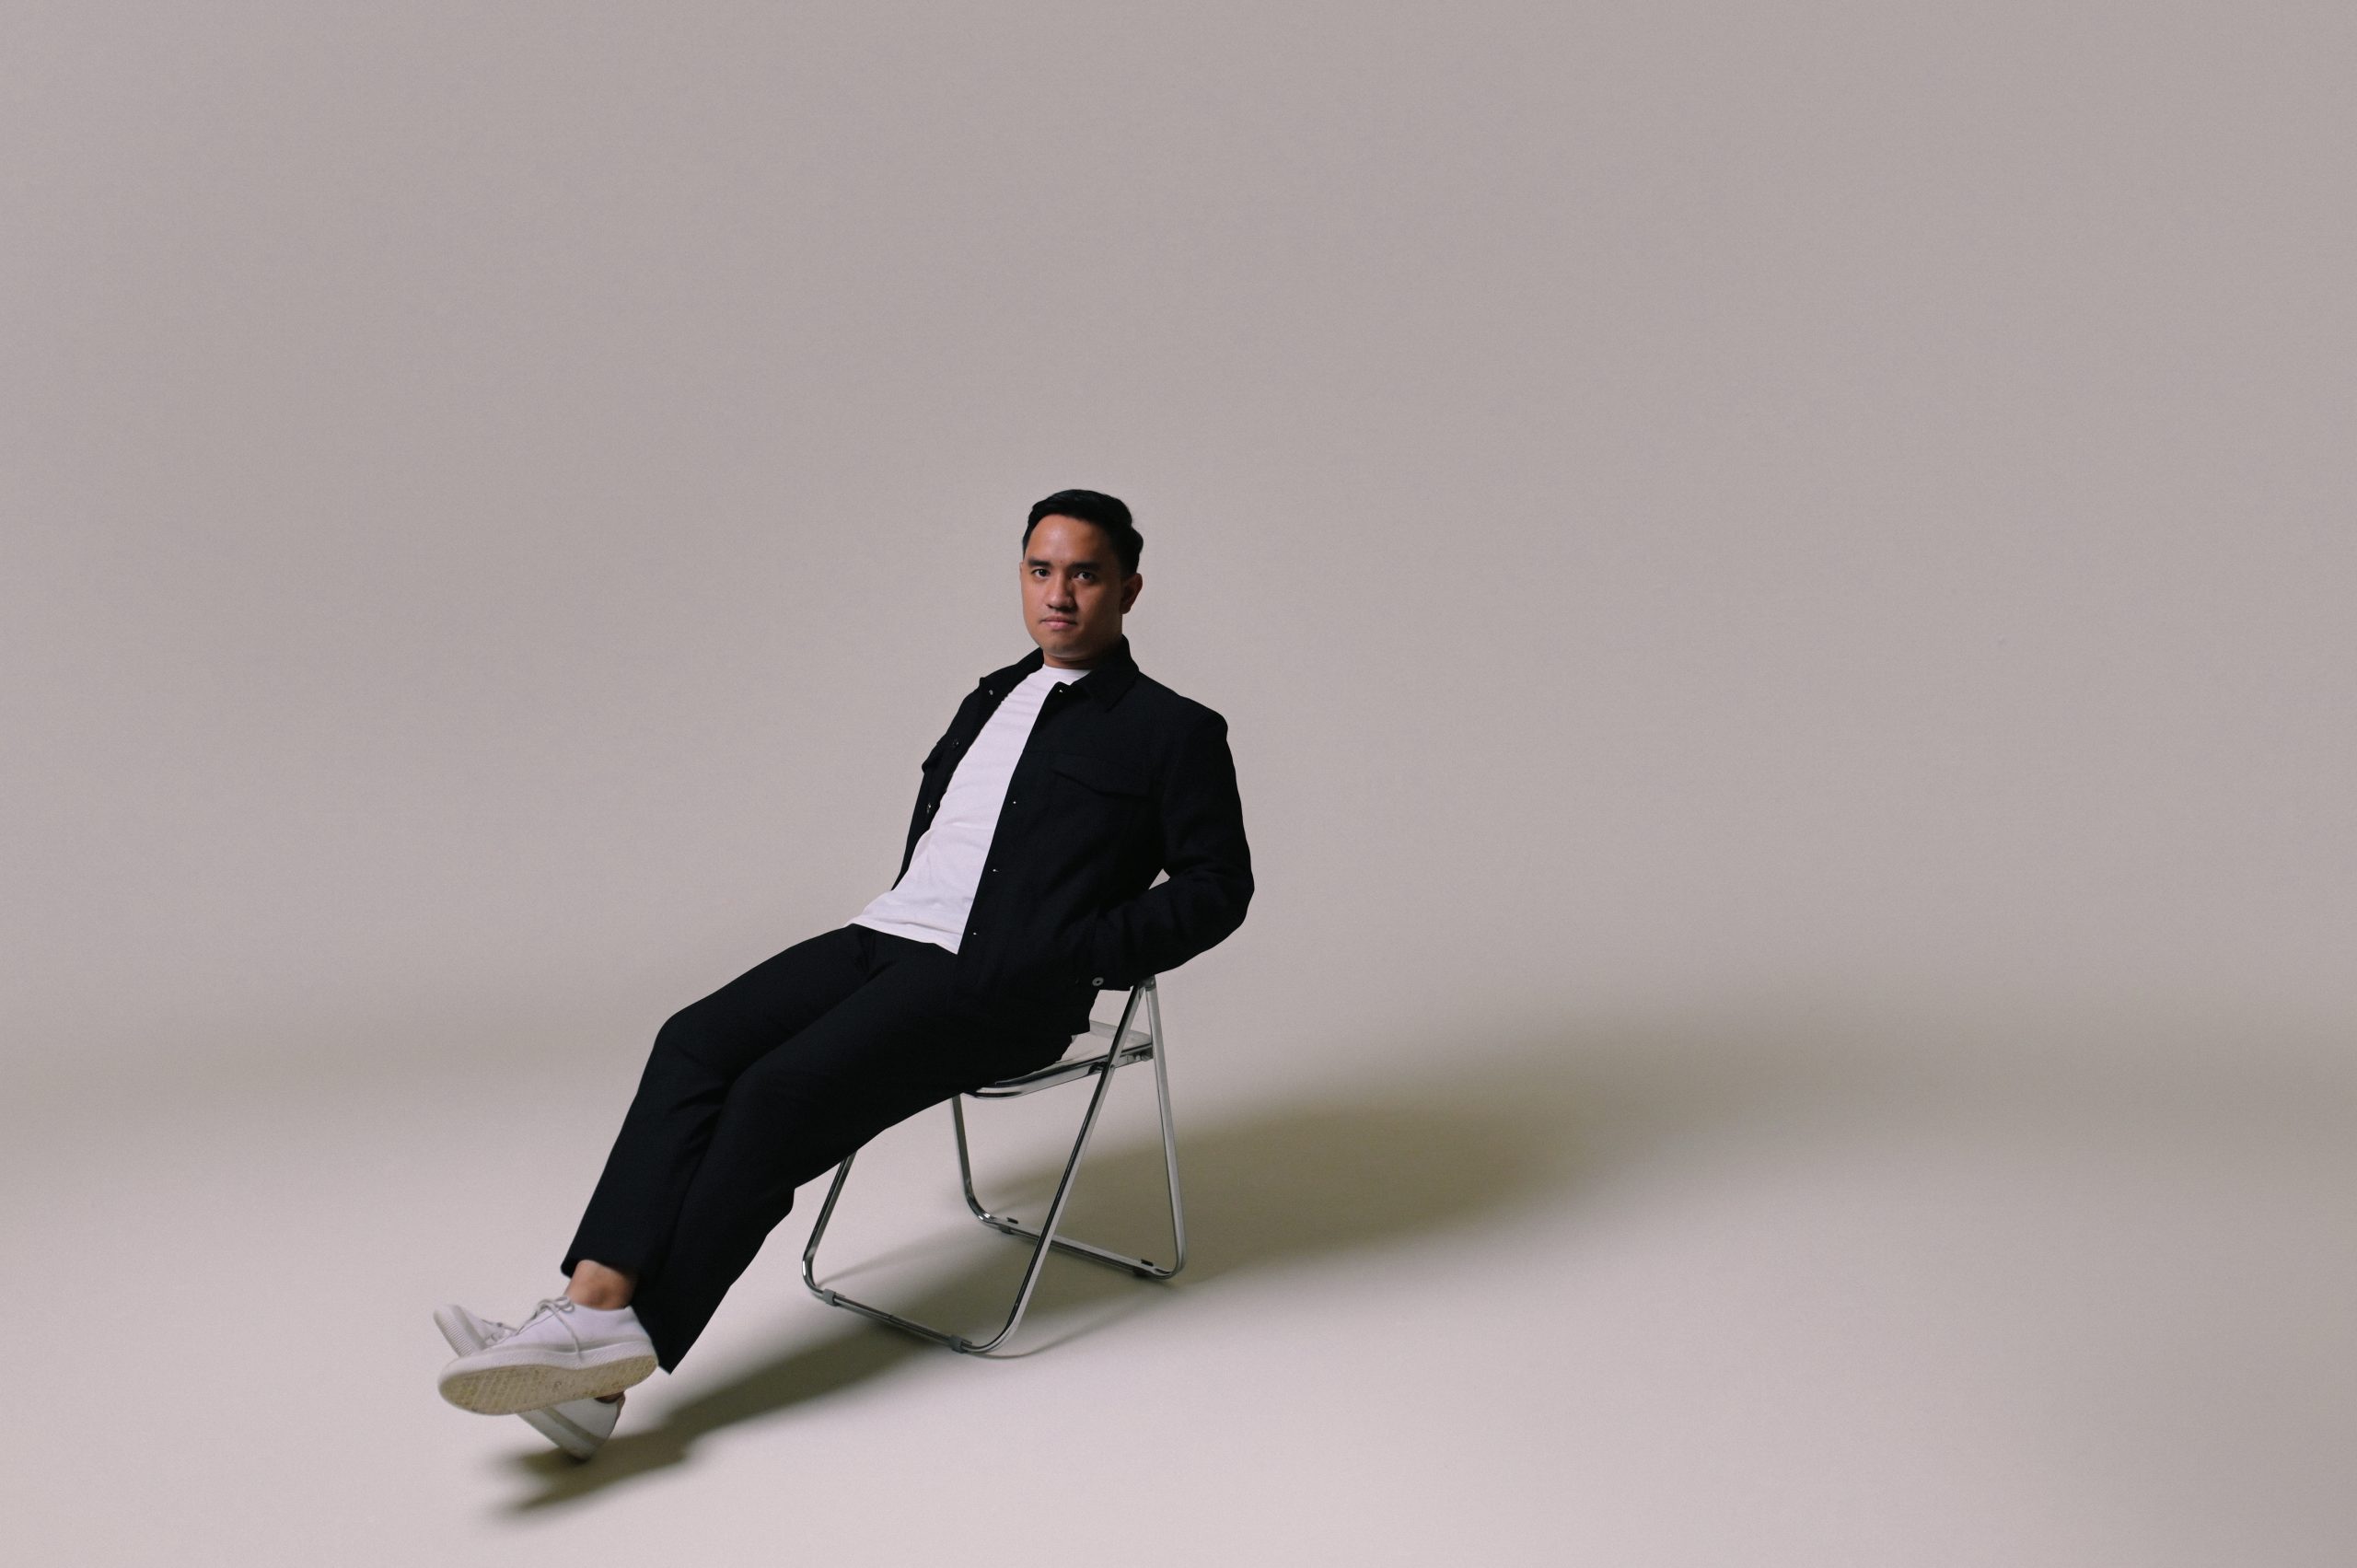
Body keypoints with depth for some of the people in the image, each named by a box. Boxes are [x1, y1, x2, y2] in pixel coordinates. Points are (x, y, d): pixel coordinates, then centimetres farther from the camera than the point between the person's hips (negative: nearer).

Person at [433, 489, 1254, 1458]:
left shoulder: (1174, 731, 5)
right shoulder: (993, 698, 25)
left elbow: (1218, 884, 1)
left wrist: (1070, 960, -9)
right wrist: (896, 910, 11)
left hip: (996, 983, -7)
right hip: (884, 935, 7)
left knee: (783, 1091, -25)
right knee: (696, 1042, -18)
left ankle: (616, 1350, -21)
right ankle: (594, 1300, -27)